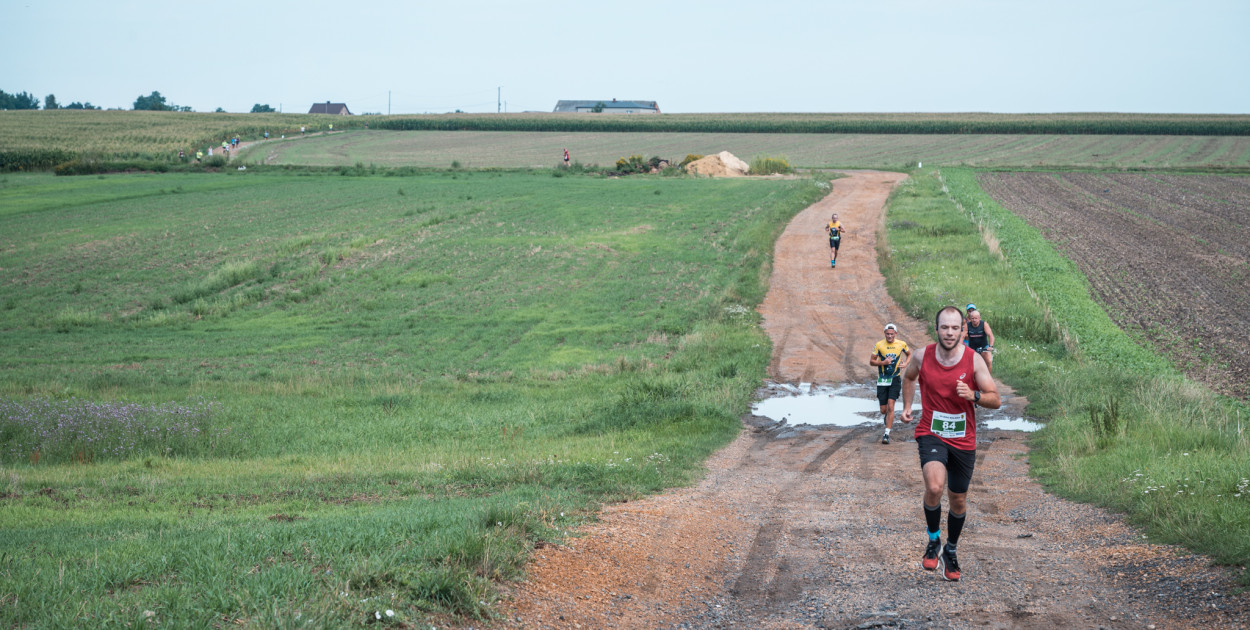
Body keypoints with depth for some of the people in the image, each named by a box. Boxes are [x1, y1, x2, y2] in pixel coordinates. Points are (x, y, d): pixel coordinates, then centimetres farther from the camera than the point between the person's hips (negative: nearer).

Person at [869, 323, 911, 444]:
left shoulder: (901, 344, -2)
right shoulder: (879, 345, -5)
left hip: (895, 380, -1)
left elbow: (909, 354, 18)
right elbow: (871, 361, 1)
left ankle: (887, 434, -12)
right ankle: (888, 418, 43)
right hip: (882, 380, 1)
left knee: (890, 406, -15)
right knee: (883, 410, 5)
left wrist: (906, 363, -2)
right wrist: (883, 363, -18)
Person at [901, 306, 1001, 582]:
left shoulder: (973, 360, -9)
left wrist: (973, 395, -24)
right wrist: (907, 406, 10)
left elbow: (996, 400, -6)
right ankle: (933, 541, -4)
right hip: (931, 434, -1)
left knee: (958, 501, 12)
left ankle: (950, 551, 37)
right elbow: (909, 377, 18)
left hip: (963, 440, 1)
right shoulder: (923, 356, -6)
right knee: (934, 486, -28)